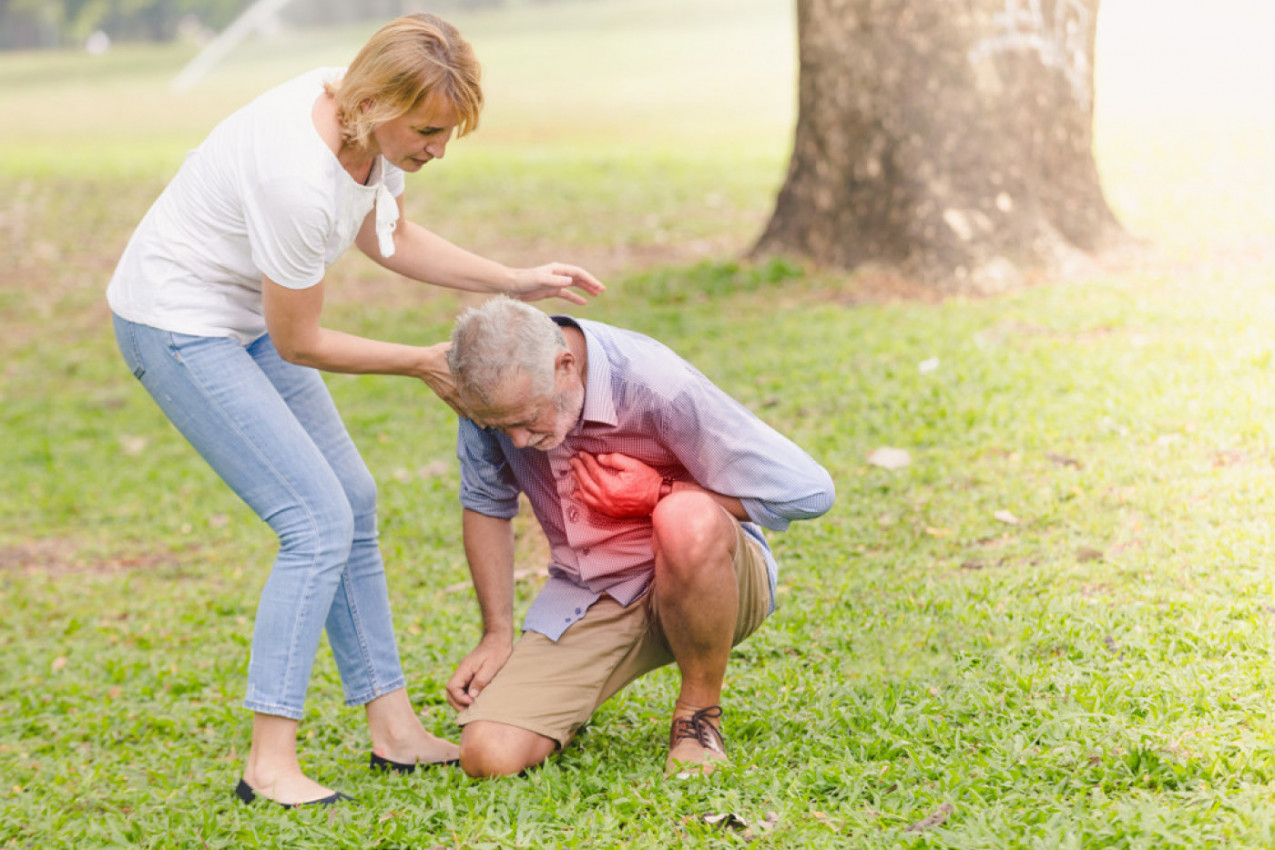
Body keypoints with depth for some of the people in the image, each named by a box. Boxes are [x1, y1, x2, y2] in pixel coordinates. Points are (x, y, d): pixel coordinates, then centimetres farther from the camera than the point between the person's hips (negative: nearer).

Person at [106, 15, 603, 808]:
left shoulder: (371, 118, -10)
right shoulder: (299, 177, -35)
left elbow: (385, 234, 11)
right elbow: (298, 343, -21)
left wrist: (515, 282, 4)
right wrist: (423, 364, -10)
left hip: (244, 317, 9)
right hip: (176, 324, -9)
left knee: (354, 503, 9)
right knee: (319, 520, -15)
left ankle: (395, 730, 17)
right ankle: (270, 764, -10)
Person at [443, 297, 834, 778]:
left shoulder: (657, 387, -26)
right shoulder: (498, 389, -10)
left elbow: (808, 491, -23)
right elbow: (485, 505, 10)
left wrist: (658, 493, -22)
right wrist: (497, 633, 4)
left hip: (706, 579, -4)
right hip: (585, 597, 4)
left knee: (688, 522, -41)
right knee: (489, 756, -19)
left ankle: (700, 714, -15)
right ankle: (579, 702, 17)